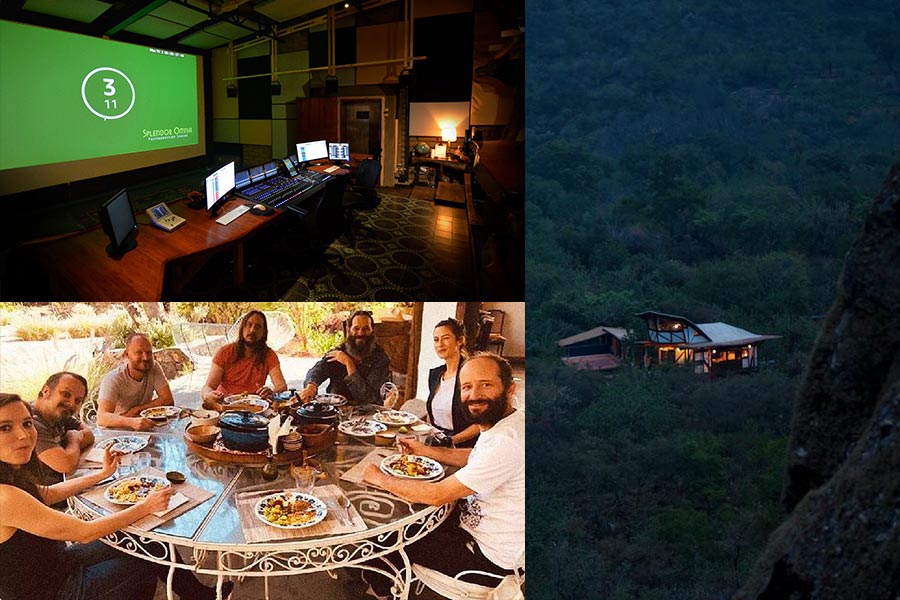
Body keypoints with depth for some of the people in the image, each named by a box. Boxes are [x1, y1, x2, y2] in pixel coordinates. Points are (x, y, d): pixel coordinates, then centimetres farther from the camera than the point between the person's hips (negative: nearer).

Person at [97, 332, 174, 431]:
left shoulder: (154, 369, -4)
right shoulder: (113, 379, -18)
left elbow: (168, 400, -6)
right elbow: (102, 417, -30)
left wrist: (137, 409, -14)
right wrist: (131, 422, -47)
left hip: (143, 430, 5)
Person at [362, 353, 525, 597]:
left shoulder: (508, 442, -33)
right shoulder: (499, 425, -2)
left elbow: (437, 495, -29)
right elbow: (474, 458, 21)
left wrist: (380, 479, -15)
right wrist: (425, 450, 8)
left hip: (488, 559, -9)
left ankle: (378, 589, 35)